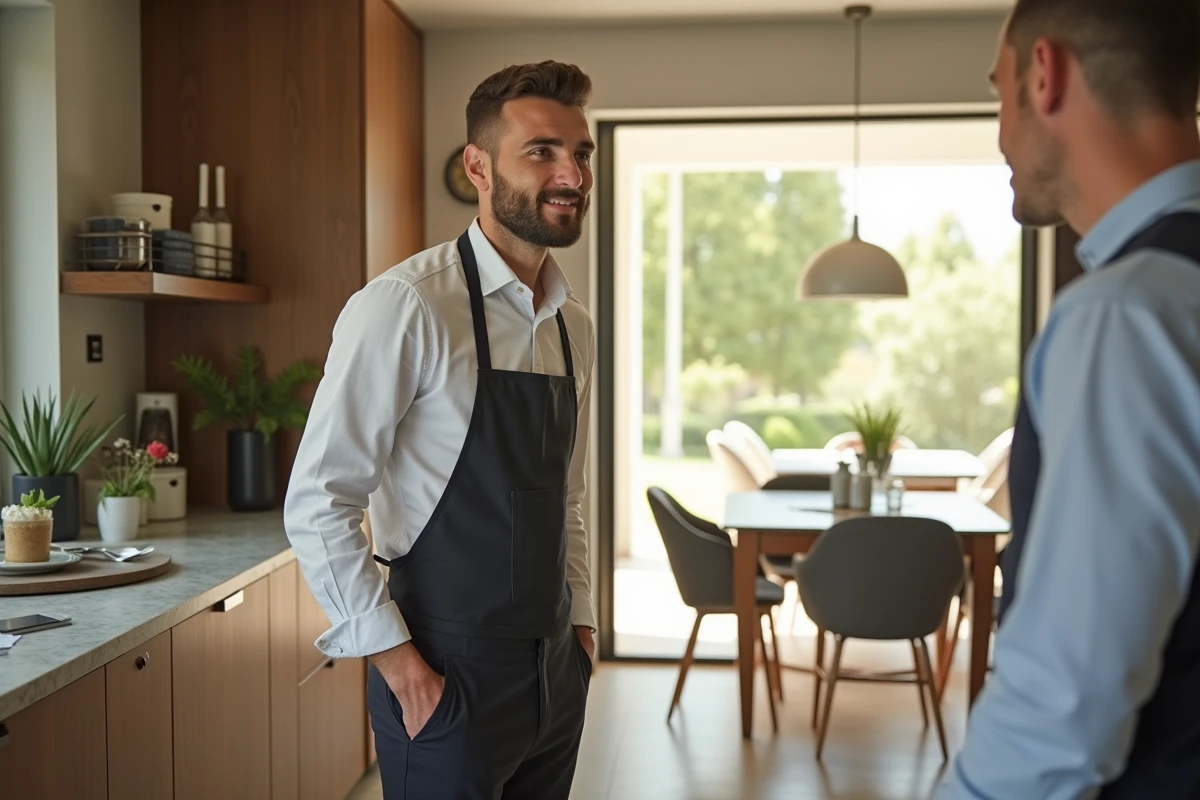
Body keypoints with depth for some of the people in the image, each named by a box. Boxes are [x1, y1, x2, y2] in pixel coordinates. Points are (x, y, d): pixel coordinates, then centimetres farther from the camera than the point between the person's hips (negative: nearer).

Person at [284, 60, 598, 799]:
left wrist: (581, 624, 11)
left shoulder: (576, 327, 7)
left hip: (555, 672, 7)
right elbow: (317, 502, -15)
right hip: (449, 675, -7)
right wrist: (393, 656, -16)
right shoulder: (407, 306, -15)